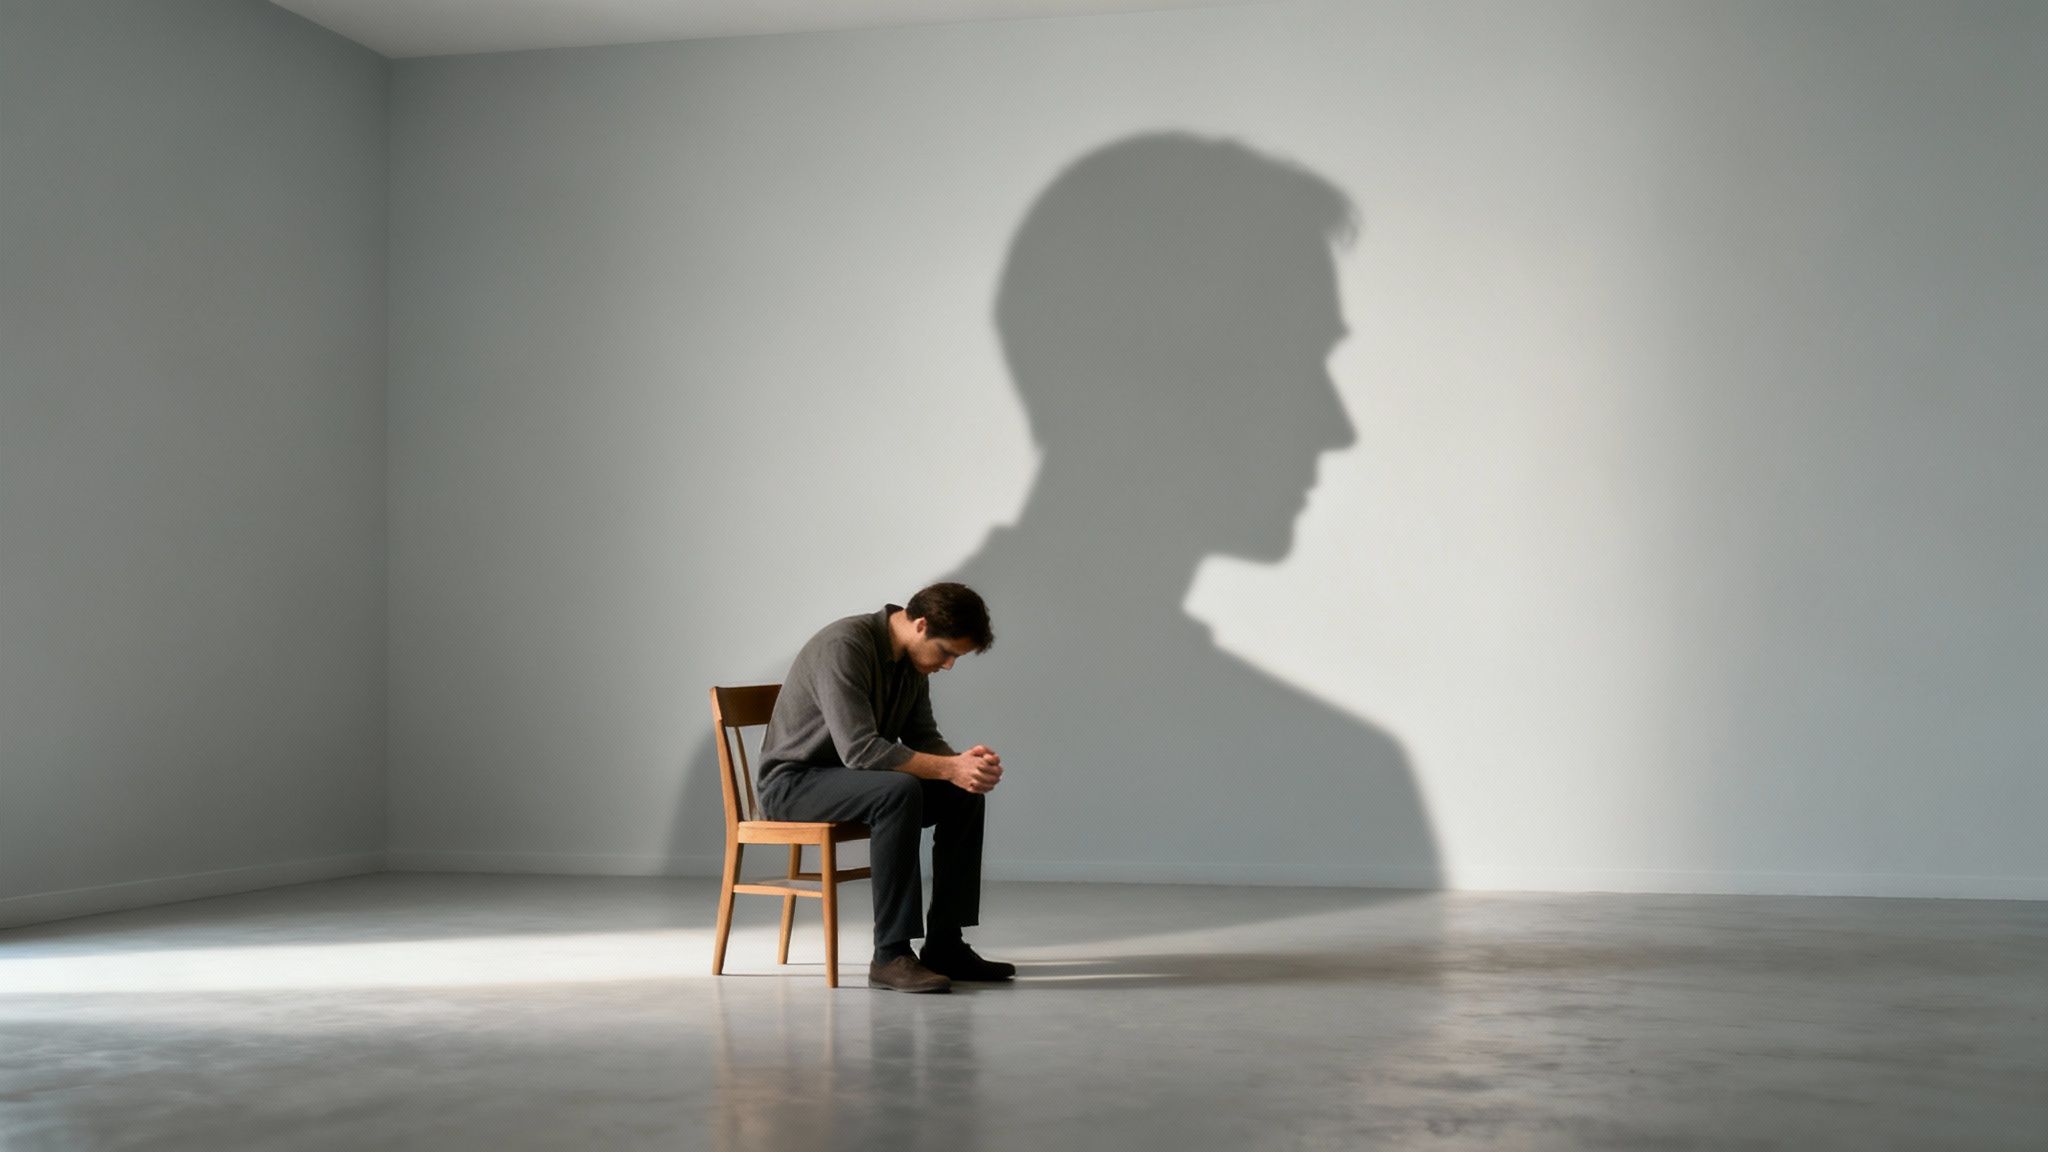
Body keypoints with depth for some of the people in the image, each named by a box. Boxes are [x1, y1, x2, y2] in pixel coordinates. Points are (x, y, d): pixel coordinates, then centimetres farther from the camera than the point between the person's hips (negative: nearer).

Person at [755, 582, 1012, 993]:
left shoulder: (914, 659, 2)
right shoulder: (844, 646, -26)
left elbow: (923, 738, 6)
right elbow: (859, 749, -33)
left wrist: (964, 763, -16)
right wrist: (949, 767, -32)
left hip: (850, 777, 9)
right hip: (793, 782, -9)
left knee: (965, 797, -7)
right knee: (899, 791, -34)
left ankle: (944, 945, -2)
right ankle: (891, 956, -30)